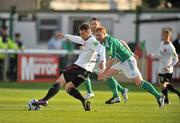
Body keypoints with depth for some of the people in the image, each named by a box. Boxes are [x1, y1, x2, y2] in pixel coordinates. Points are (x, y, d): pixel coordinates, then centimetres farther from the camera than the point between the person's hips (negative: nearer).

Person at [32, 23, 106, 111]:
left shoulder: (92, 41, -12)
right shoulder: (87, 40, 18)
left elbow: (101, 48, -30)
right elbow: (77, 39, 38)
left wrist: (102, 61, -46)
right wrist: (65, 35, 48)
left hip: (80, 67, -10)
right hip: (86, 71, 10)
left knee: (60, 81, -9)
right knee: (68, 87, 16)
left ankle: (45, 100, -16)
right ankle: (84, 102, -5)